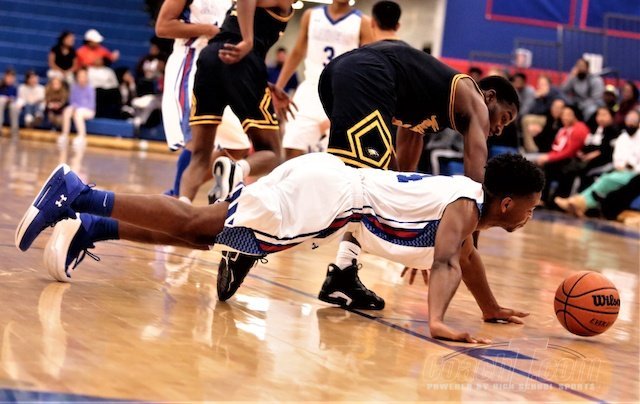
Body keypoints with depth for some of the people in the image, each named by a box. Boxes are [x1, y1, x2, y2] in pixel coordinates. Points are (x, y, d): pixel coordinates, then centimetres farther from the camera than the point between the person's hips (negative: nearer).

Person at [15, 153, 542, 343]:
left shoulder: (466, 198, 16)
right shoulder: (465, 205, -12)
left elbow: (466, 254, 36)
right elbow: (446, 259, -30)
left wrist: (492, 309, 42)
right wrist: (437, 320, -45)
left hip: (333, 193, 8)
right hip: (326, 192, -8)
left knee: (206, 234, 8)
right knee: (196, 225, -12)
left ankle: (89, 227, 7)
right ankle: (79, 196, -12)